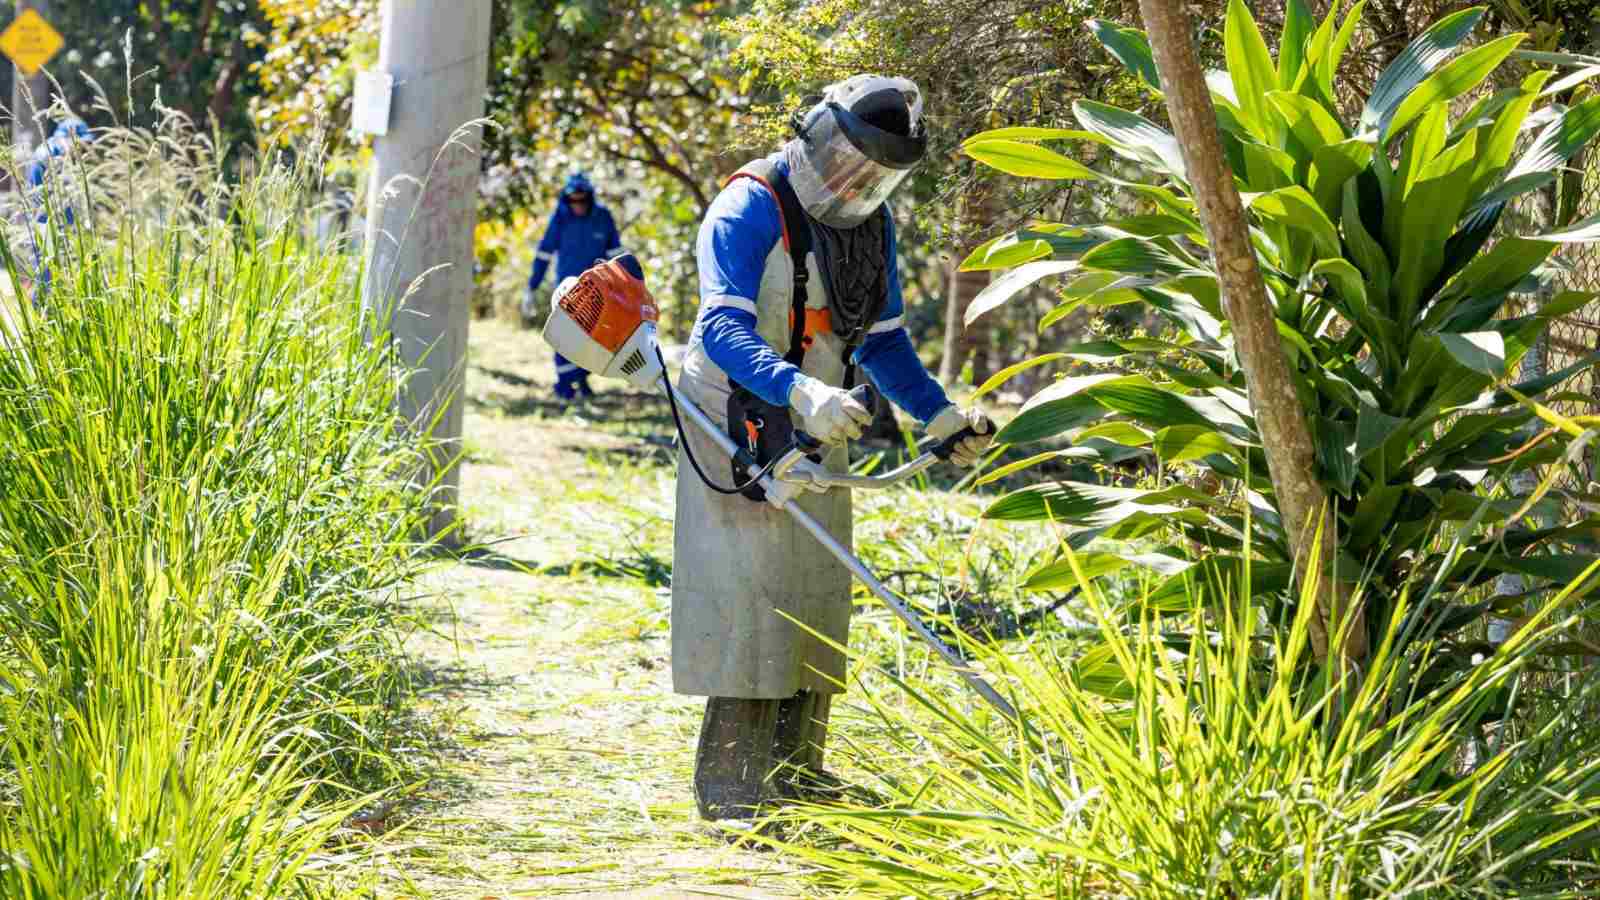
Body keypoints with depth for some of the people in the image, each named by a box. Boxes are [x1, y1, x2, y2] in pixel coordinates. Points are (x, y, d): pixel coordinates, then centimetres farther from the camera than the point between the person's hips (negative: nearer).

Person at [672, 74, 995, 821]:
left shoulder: (871, 224, 8)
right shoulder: (751, 209, -18)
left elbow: (883, 340, 16)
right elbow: (723, 327, -29)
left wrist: (940, 414, 4)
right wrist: (798, 392, -44)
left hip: (816, 436, 8)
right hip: (739, 432, -8)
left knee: (815, 599, 10)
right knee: (749, 596, -11)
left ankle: (795, 773, 19)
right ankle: (730, 788, -9)